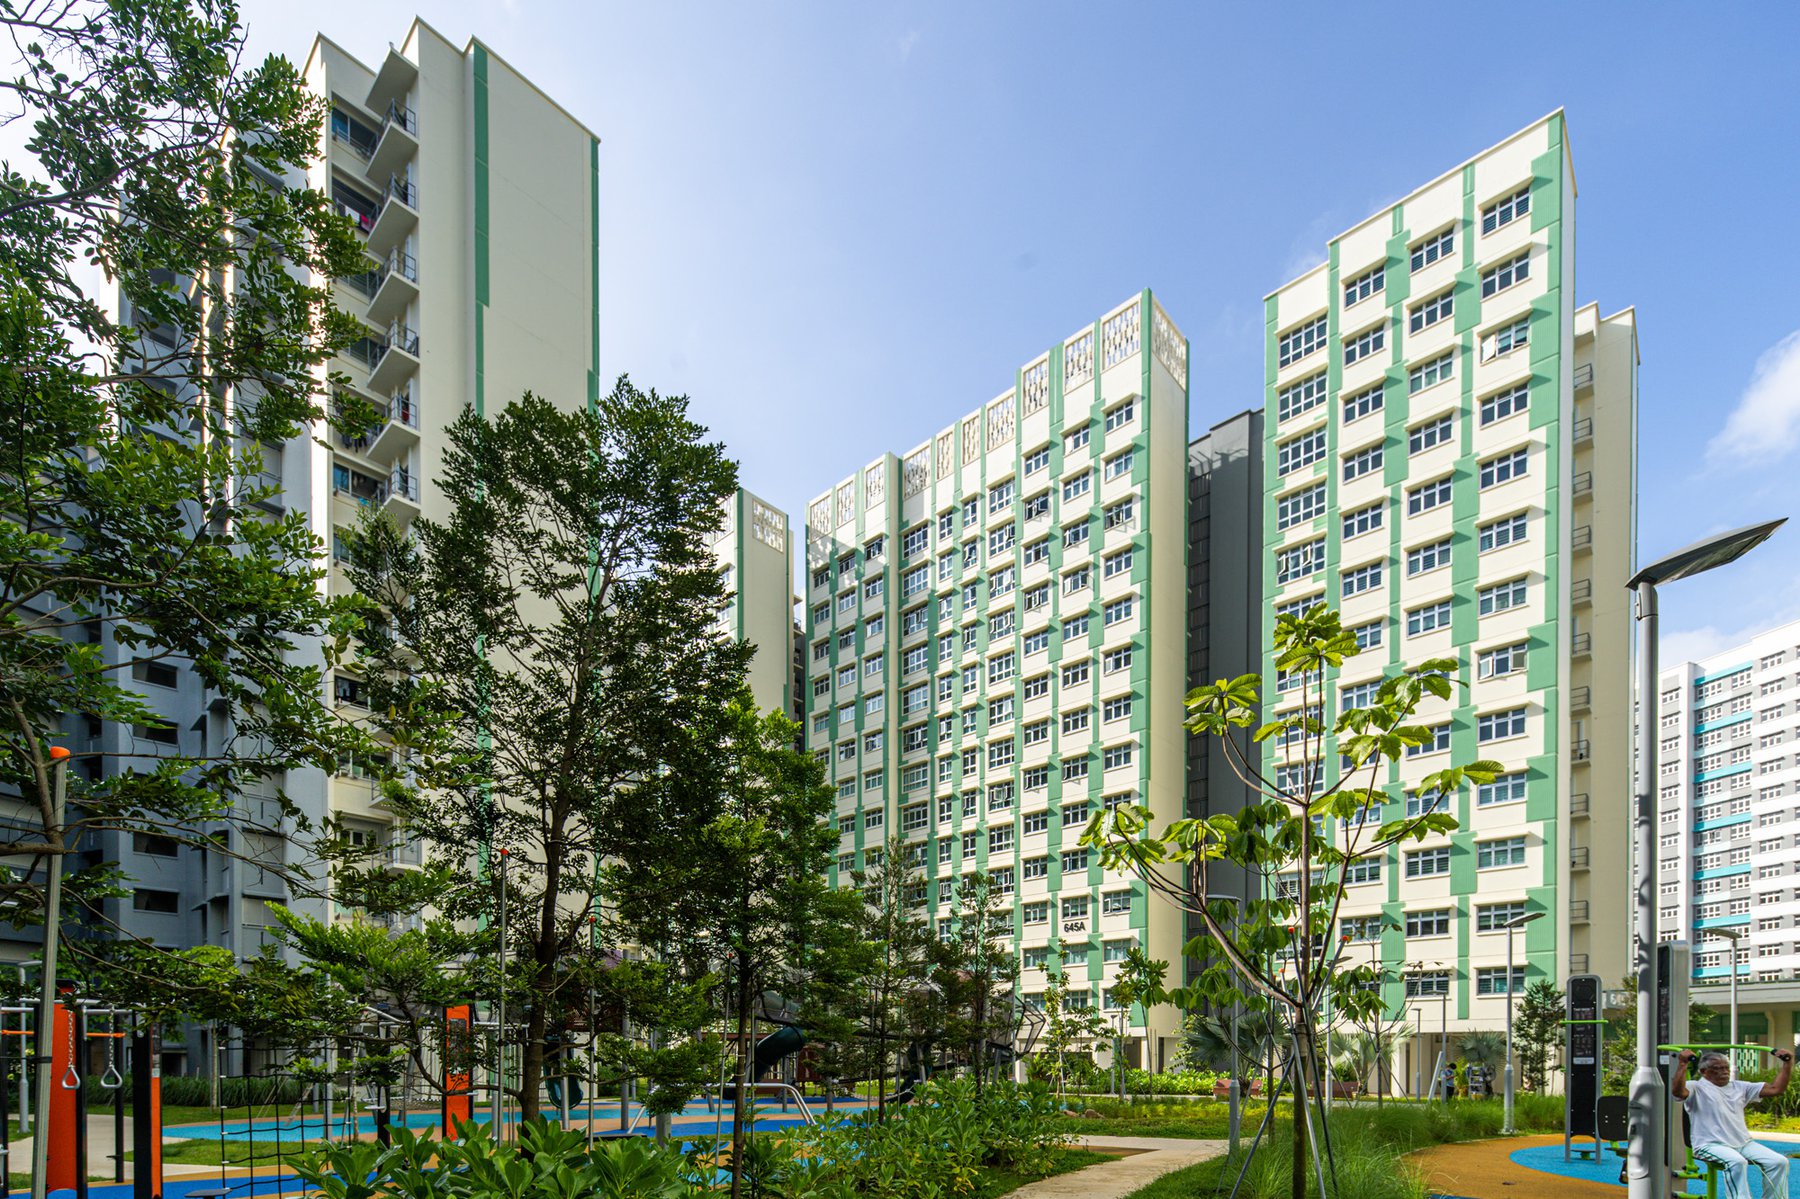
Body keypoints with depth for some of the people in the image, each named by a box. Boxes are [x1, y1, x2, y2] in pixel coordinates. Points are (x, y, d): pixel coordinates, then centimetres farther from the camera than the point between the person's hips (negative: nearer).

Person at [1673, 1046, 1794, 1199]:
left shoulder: (1739, 1087, 21)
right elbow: (1677, 1091, -24)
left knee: (1779, 1162, -12)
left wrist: (1787, 1064, 7)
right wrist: (1683, 1064, -35)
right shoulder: (1697, 1088, 0)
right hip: (1711, 1145, -7)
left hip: (1743, 1144, 7)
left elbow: (1775, 1089, 17)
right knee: (1737, 1162, -35)